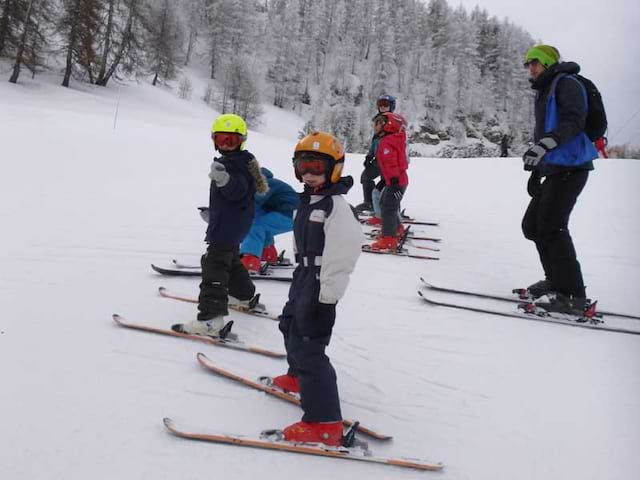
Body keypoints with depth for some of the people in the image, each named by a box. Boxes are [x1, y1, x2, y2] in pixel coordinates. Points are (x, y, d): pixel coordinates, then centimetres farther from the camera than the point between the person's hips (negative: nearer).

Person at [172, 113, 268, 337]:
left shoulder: (237, 164, -18)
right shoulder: (235, 161, 14)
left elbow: (238, 190, -35)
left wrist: (225, 180, -54)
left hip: (228, 226, -11)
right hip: (230, 225, 11)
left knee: (214, 267, -14)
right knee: (231, 259, 29)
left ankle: (210, 320, -20)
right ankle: (243, 294, 49)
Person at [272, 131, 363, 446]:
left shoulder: (336, 205, -20)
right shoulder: (306, 201, 11)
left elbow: (342, 254, -25)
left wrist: (327, 298, -26)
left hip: (321, 282, -10)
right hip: (304, 275, 10)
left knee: (308, 346, -15)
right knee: (290, 325, 29)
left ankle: (325, 424, -12)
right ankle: (298, 377, 55)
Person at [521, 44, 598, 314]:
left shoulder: (566, 84, -4)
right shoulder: (545, 92, 25)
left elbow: (574, 121, -19)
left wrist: (545, 144, -33)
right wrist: (535, 171, 28)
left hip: (570, 167, -10)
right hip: (556, 169, 10)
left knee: (551, 226, -16)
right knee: (532, 225, 10)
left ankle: (573, 295, -14)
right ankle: (556, 280, 21)